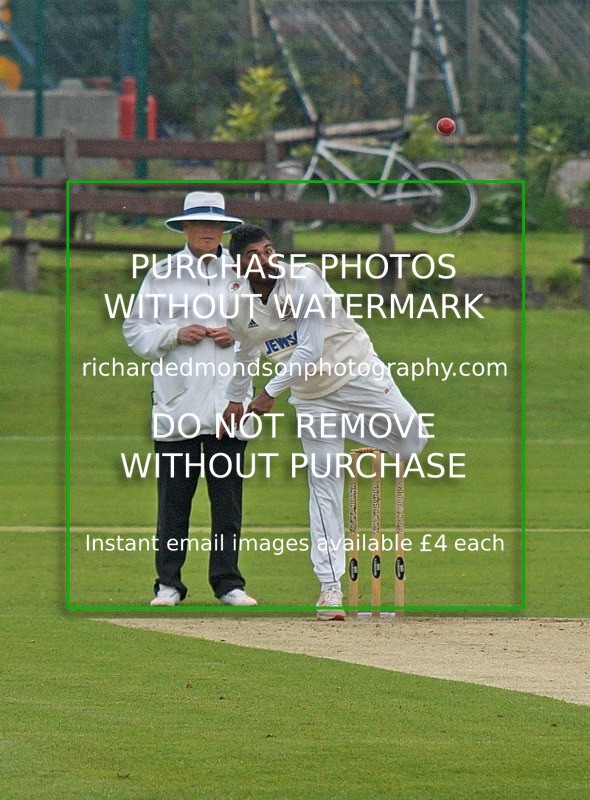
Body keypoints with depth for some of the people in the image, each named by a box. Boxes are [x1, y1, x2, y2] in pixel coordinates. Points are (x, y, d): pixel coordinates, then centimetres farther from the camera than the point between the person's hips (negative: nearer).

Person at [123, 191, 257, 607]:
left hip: (228, 401, 1)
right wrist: (176, 334, -9)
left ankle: (228, 582, 9)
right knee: (173, 498, -1)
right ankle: (169, 584, 6)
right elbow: (136, 331, 6)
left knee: (228, 496, 2)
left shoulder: (242, 274, 10)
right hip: (177, 401, -1)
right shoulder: (162, 274, 6)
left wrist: (237, 337, -5)